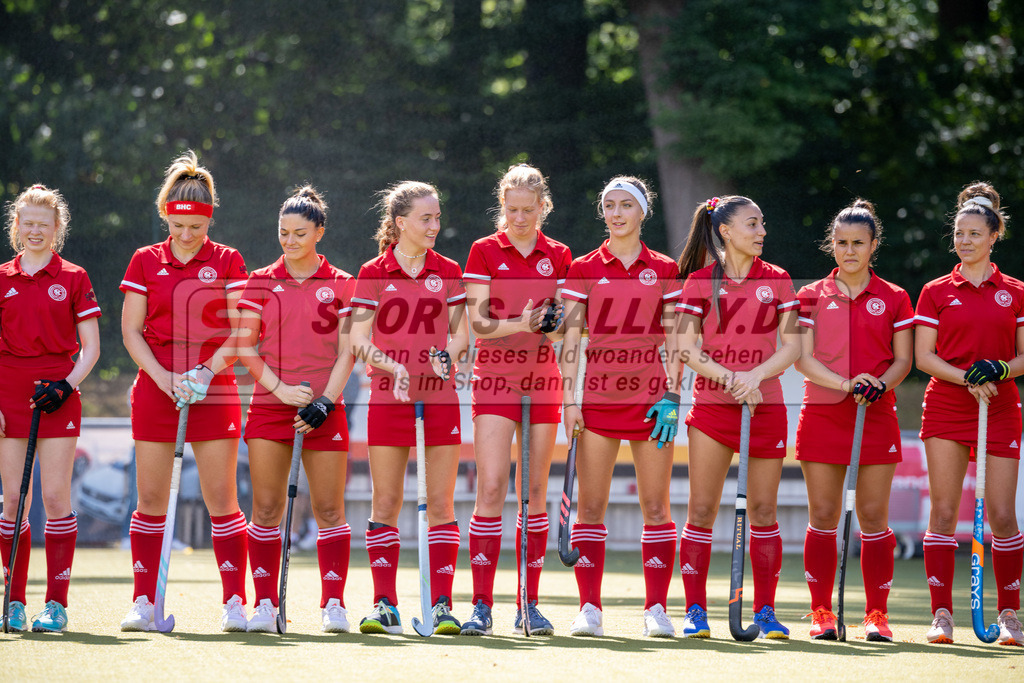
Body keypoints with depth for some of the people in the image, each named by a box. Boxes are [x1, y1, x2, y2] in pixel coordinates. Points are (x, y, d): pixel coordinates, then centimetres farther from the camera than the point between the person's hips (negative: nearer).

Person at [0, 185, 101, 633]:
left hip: (57, 398, -2)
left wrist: (68, 384, -11)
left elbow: (90, 347, 4)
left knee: (56, 498, -6)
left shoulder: (73, 279, 4)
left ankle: (56, 603, -2)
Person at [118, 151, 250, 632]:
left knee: (221, 498, -4)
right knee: (151, 499, 1)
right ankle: (144, 601, 5)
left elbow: (239, 331, -1)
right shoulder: (145, 262, 7)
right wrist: (163, 377, -10)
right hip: (155, 390, 1)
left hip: (213, 390, -1)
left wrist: (208, 371, -16)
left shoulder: (227, 262, 4)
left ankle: (235, 602, -2)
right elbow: (131, 330, 3)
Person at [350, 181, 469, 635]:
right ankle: (384, 605, 3)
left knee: (441, 504, -1)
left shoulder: (449, 273, 8)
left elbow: (461, 333, 10)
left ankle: (442, 604, 0)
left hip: (440, 396, 1)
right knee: (385, 504, 0)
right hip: (387, 396, -1)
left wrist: (447, 354, -11)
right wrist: (392, 365, -17)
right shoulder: (373, 274, 3)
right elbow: (358, 341, -1)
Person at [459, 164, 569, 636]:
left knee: (534, 491, 4)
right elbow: (478, 321, -6)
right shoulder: (485, 251, 1)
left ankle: (529, 605, 9)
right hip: (495, 377, -3)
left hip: (541, 379, 3)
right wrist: (519, 324, -23)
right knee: (491, 487, -11)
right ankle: (482, 605, -10)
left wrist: (553, 325, -15)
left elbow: (564, 320, 8)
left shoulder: (558, 256, 8)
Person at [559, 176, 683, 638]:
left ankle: (657, 608, 4)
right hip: (598, 393, 0)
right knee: (590, 506, -2)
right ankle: (589, 608, 2)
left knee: (655, 507, 0)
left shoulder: (664, 271, 6)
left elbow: (674, 340, 5)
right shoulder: (584, 269, 5)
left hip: (650, 395, 0)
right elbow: (571, 339, 2)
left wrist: (672, 396, -5)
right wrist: (569, 399, -6)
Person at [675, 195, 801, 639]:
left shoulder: (777, 281, 7)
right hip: (712, 403, -1)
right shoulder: (699, 281, 2)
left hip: (765, 404, 2)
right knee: (702, 509, -3)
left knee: (763, 510, 2)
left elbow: (791, 347, 2)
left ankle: (765, 611, 9)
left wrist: (755, 375, -13)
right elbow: (686, 349, -4)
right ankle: (695, 611, 2)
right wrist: (731, 378, -15)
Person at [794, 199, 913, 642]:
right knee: (822, 517, 0)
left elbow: (902, 360, 6)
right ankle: (821, 612, 6)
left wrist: (879, 385, -15)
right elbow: (802, 358, -2)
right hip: (822, 414, 0)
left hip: (876, 417, 0)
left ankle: (876, 614, 4)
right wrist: (846, 383, -18)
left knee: (874, 517, -1)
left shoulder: (893, 299, 8)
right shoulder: (812, 296, 6)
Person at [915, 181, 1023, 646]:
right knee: (943, 513, -3)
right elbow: (923, 356, 2)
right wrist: (967, 377, -14)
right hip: (946, 409, 0)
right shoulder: (936, 292, 7)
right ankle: (941, 615, -1)